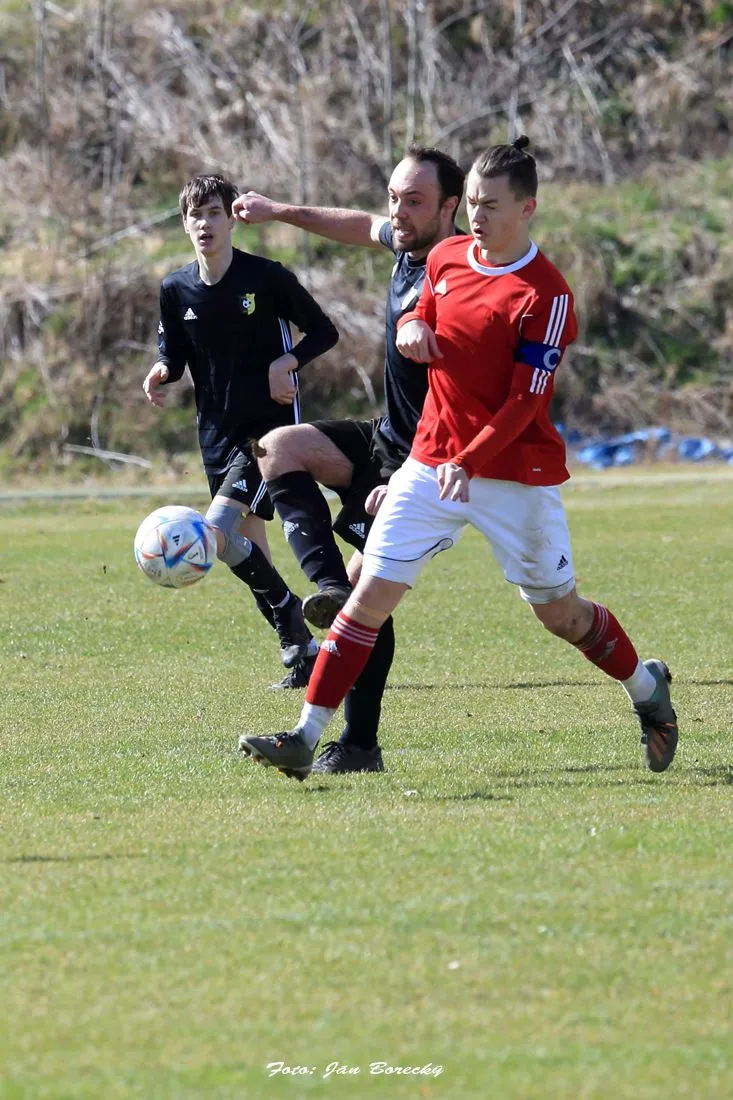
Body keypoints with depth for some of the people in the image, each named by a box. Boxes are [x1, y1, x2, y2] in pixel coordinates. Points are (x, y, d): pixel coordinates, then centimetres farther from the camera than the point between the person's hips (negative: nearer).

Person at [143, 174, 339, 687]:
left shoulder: (268, 278, -9)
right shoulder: (176, 290, 3)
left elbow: (324, 332, 0)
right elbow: (173, 356, 12)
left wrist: (286, 362, -17)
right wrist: (162, 373, -11)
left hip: (270, 427, -6)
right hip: (219, 434, 6)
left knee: (219, 532, -21)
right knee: (249, 549, 8)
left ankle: (292, 623, -4)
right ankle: (303, 651, 18)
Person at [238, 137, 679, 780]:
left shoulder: (546, 296, -15)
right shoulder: (446, 258, 4)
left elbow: (526, 402, -17)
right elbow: (422, 313, 23)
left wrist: (468, 462, -28)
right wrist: (411, 327, -3)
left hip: (516, 472, -4)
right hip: (432, 461, 5)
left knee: (559, 612, 8)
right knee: (371, 595, -7)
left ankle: (649, 690, 37)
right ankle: (306, 739, -9)